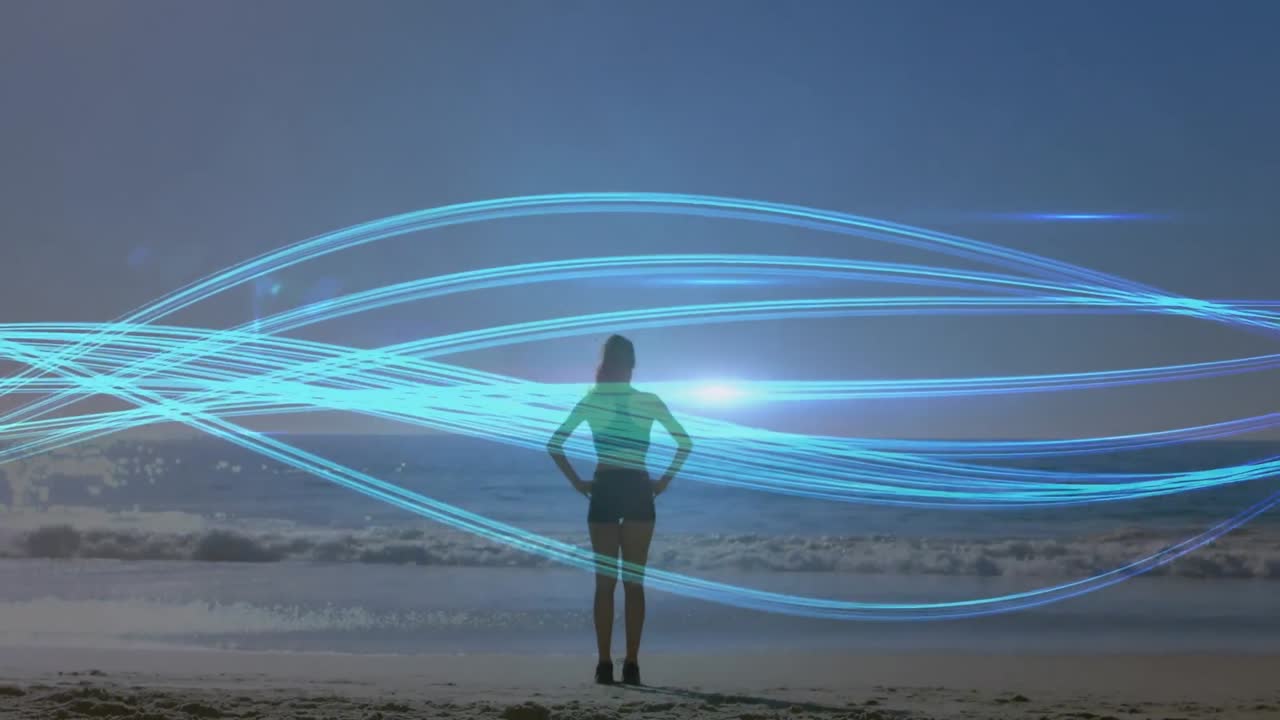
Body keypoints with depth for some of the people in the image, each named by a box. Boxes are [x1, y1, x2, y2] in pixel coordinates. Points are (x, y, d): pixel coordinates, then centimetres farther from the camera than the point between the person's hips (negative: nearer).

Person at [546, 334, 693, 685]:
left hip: (603, 491, 1)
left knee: (605, 581, 5)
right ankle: (631, 665, -1)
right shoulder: (649, 401, 1)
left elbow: (554, 444, -1)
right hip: (638, 491, -1)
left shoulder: (590, 400, 3)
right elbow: (685, 442, -1)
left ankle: (605, 664, 0)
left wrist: (577, 481, 2)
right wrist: (664, 480, 3)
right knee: (634, 581, 3)